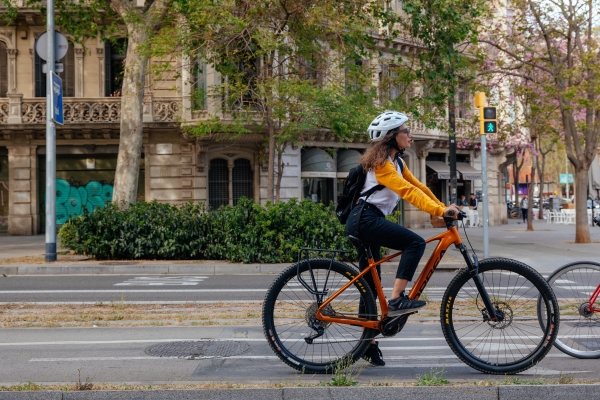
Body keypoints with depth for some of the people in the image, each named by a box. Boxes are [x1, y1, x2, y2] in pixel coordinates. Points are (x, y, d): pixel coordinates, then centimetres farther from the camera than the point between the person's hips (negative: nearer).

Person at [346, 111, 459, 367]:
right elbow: (406, 191, -23)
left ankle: (367, 342, 16)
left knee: (370, 283, 10)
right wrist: (439, 210, -30)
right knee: (416, 242, -20)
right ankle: (396, 300, -21)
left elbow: (418, 186, 14)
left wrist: (443, 208, 4)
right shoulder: (382, 162, -12)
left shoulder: (396, 161, 18)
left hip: (365, 222, 10)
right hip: (365, 219, -10)